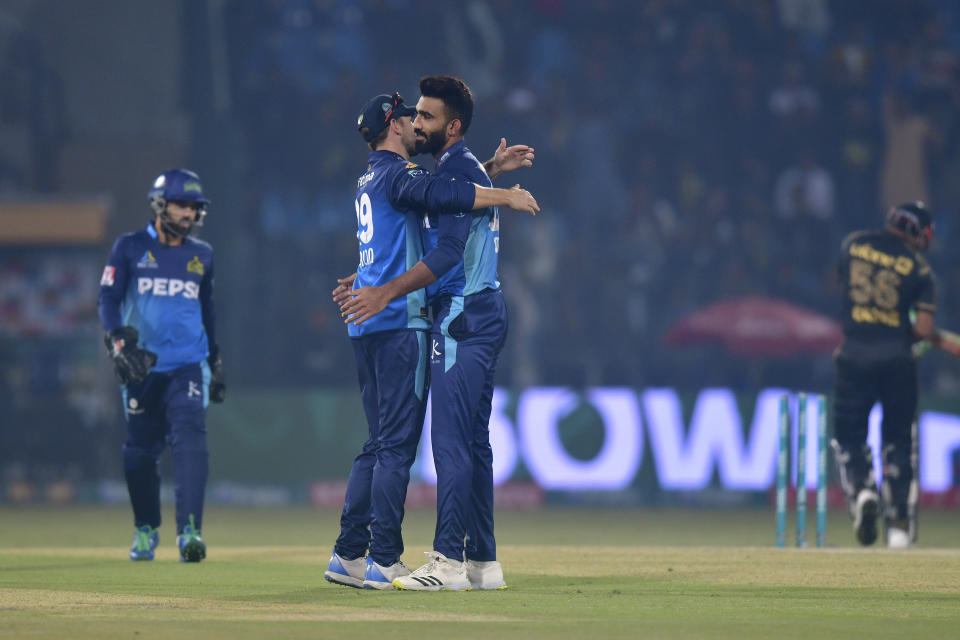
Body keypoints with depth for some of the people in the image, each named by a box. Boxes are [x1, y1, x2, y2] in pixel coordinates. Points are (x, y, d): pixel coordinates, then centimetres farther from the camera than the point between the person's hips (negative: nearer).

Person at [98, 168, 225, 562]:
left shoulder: (202, 255, 13)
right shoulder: (130, 248, 3)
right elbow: (108, 299, -1)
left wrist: (217, 365, 24)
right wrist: (119, 341, -18)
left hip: (188, 367, 1)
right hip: (141, 368, -1)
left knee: (190, 439, -18)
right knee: (140, 451, 4)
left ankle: (189, 530, -25)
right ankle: (146, 530, 24)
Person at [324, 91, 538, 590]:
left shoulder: (372, 179, 22)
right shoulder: (396, 174, -7)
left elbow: (443, 186, 29)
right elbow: (445, 194, -25)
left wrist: (490, 166, 23)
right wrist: (507, 196, -16)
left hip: (366, 324, 10)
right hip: (399, 322, -10)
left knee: (381, 443, 13)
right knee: (397, 443, -9)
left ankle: (348, 556, 11)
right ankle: (383, 561, -11)